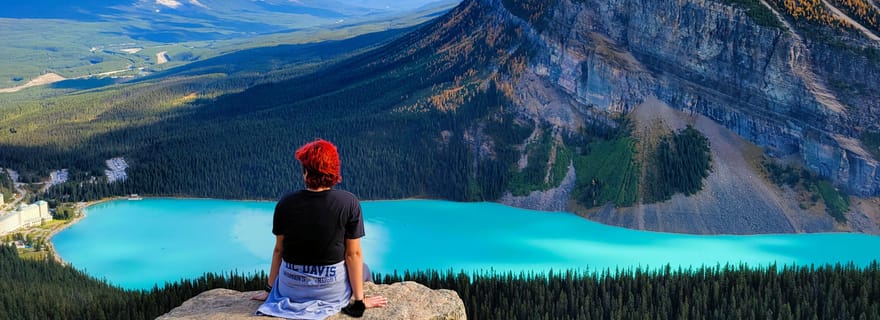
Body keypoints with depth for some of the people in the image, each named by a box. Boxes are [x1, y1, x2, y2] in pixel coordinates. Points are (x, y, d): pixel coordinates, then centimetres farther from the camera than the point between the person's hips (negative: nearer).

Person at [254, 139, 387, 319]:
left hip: (291, 290, 2)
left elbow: (278, 250, 1)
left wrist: (270, 289, 13)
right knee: (362, 269, 30)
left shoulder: (286, 203, -9)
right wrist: (360, 300, -5)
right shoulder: (349, 203, -15)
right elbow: (353, 254, -12)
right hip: (333, 292, -2)